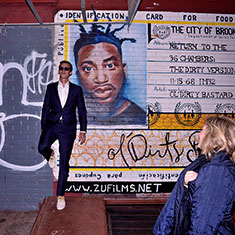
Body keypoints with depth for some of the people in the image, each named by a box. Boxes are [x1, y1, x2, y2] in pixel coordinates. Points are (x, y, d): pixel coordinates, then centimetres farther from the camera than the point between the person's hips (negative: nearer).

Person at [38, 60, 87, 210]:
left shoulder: (76, 89, 7)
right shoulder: (51, 88, 10)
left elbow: (82, 110, 7)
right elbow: (46, 108, 10)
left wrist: (83, 131, 0)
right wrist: (43, 128, 4)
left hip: (68, 128, -1)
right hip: (52, 125, 1)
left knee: (64, 163, 1)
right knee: (42, 147, -29)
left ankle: (60, 195, 16)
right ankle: (50, 154, 10)